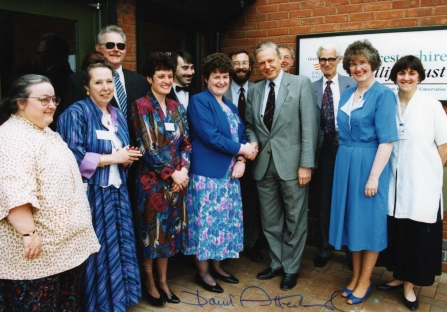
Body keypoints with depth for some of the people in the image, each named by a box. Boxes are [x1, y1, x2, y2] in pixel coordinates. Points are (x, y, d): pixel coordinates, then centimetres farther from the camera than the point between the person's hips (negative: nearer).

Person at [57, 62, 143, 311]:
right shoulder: (76, 113, -9)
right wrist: (112, 158, -14)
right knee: (98, 250, 2)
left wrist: (127, 158, -5)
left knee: (119, 246, 13)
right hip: (91, 193, -7)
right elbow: (73, 156, -18)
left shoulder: (118, 115, 13)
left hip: (117, 191, 7)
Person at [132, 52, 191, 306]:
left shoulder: (177, 108, 9)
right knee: (152, 230, 6)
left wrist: (183, 170, -8)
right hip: (152, 179, -5)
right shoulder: (142, 106, -8)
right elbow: (147, 147, -14)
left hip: (177, 178, 5)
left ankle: (163, 281, 27)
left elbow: (186, 143, 8)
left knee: (169, 230, 12)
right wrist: (171, 173, -13)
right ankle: (150, 283, 23)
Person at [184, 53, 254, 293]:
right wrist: (242, 150, -12)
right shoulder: (199, 101, -8)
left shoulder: (230, 106, 16)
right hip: (207, 172, -7)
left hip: (228, 172, 8)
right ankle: (202, 271, 14)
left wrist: (240, 160, -7)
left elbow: (240, 136, 12)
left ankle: (216, 265, 27)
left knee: (225, 220, 13)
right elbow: (210, 137, -18)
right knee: (206, 220, 0)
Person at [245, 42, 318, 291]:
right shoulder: (255, 90, 10)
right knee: (270, 220, 15)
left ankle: (291, 268, 24)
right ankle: (277, 263, 33)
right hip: (264, 164, 5)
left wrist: (306, 164, -14)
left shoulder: (301, 84, -4)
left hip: (292, 163, -4)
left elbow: (309, 126, -9)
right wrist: (253, 141, -5)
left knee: (295, 219, 8)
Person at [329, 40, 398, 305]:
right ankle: (355, 276, 29)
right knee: (352, 219, 13)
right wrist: (345, 162, 11)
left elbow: (387, 140, -15)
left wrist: (374, 176, -19)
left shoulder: (383, 94, -10)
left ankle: (365, 281, 21)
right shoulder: (347, 94, 11)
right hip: (346, 163, 7)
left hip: (369, 163, -7)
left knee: (369, 220, 5)